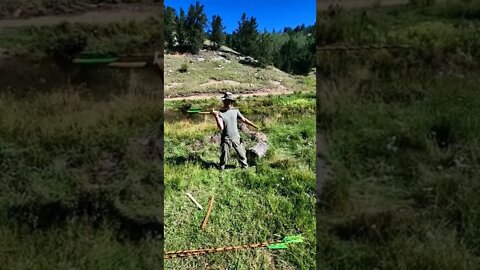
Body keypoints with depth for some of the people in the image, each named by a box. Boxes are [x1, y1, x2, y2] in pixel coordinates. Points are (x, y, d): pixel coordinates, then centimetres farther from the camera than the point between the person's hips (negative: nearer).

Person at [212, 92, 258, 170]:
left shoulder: (235, 111, 0)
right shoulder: (220, 113, -10)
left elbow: (244, 120, 8)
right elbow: (221, 127, -20)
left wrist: (255, 126, 7)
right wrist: (216, 116, -30)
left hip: (236, 138, 3)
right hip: (226, 139, -3)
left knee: (242, 155, 12)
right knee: (224, 156, 5)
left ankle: (245, 167, 29)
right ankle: (221, 169, 25)